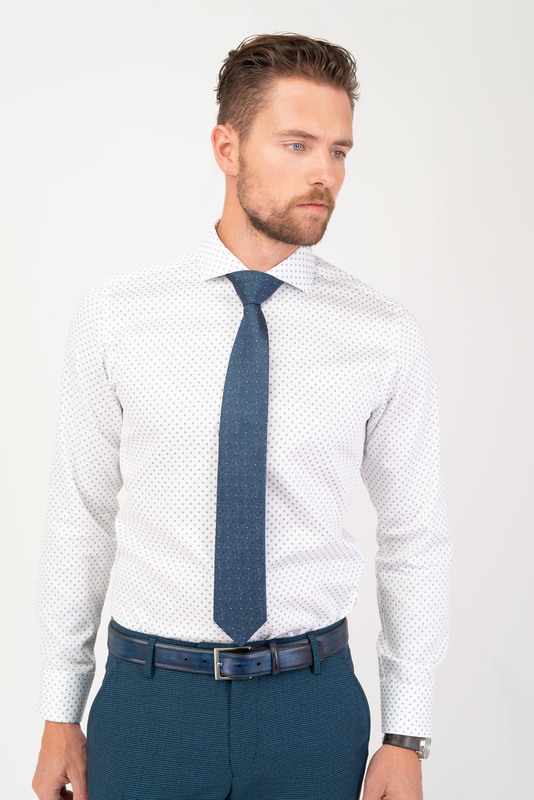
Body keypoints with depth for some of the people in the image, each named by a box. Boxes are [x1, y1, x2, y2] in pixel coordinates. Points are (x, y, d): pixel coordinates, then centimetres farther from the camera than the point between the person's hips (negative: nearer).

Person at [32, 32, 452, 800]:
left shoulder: (387, 336, -6)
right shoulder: (114, 316, -5)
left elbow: (417, 541, 0)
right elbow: (79, 521, 0)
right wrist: (60, 716, 4)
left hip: (312, 706, 1)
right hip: (150, 695, 0)